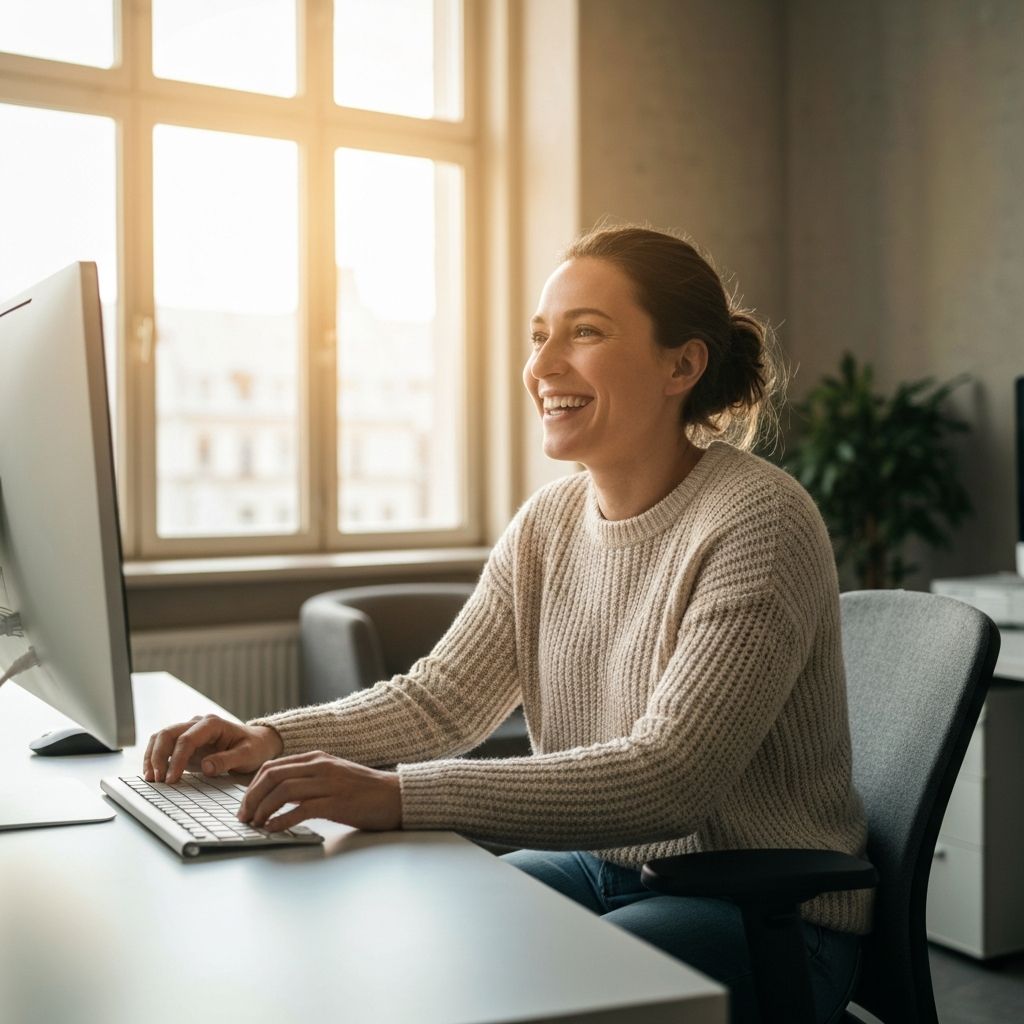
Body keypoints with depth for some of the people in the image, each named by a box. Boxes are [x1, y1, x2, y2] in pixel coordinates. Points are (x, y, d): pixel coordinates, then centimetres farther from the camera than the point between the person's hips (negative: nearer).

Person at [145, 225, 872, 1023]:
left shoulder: (757, 524, -21)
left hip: (765, 916, -6)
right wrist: (273, 740, -12)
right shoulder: (548, 523, 3)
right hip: (602, 866, 6)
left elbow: (668, 779, -29)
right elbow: (440, 697, 5)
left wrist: (399, 796, -37)